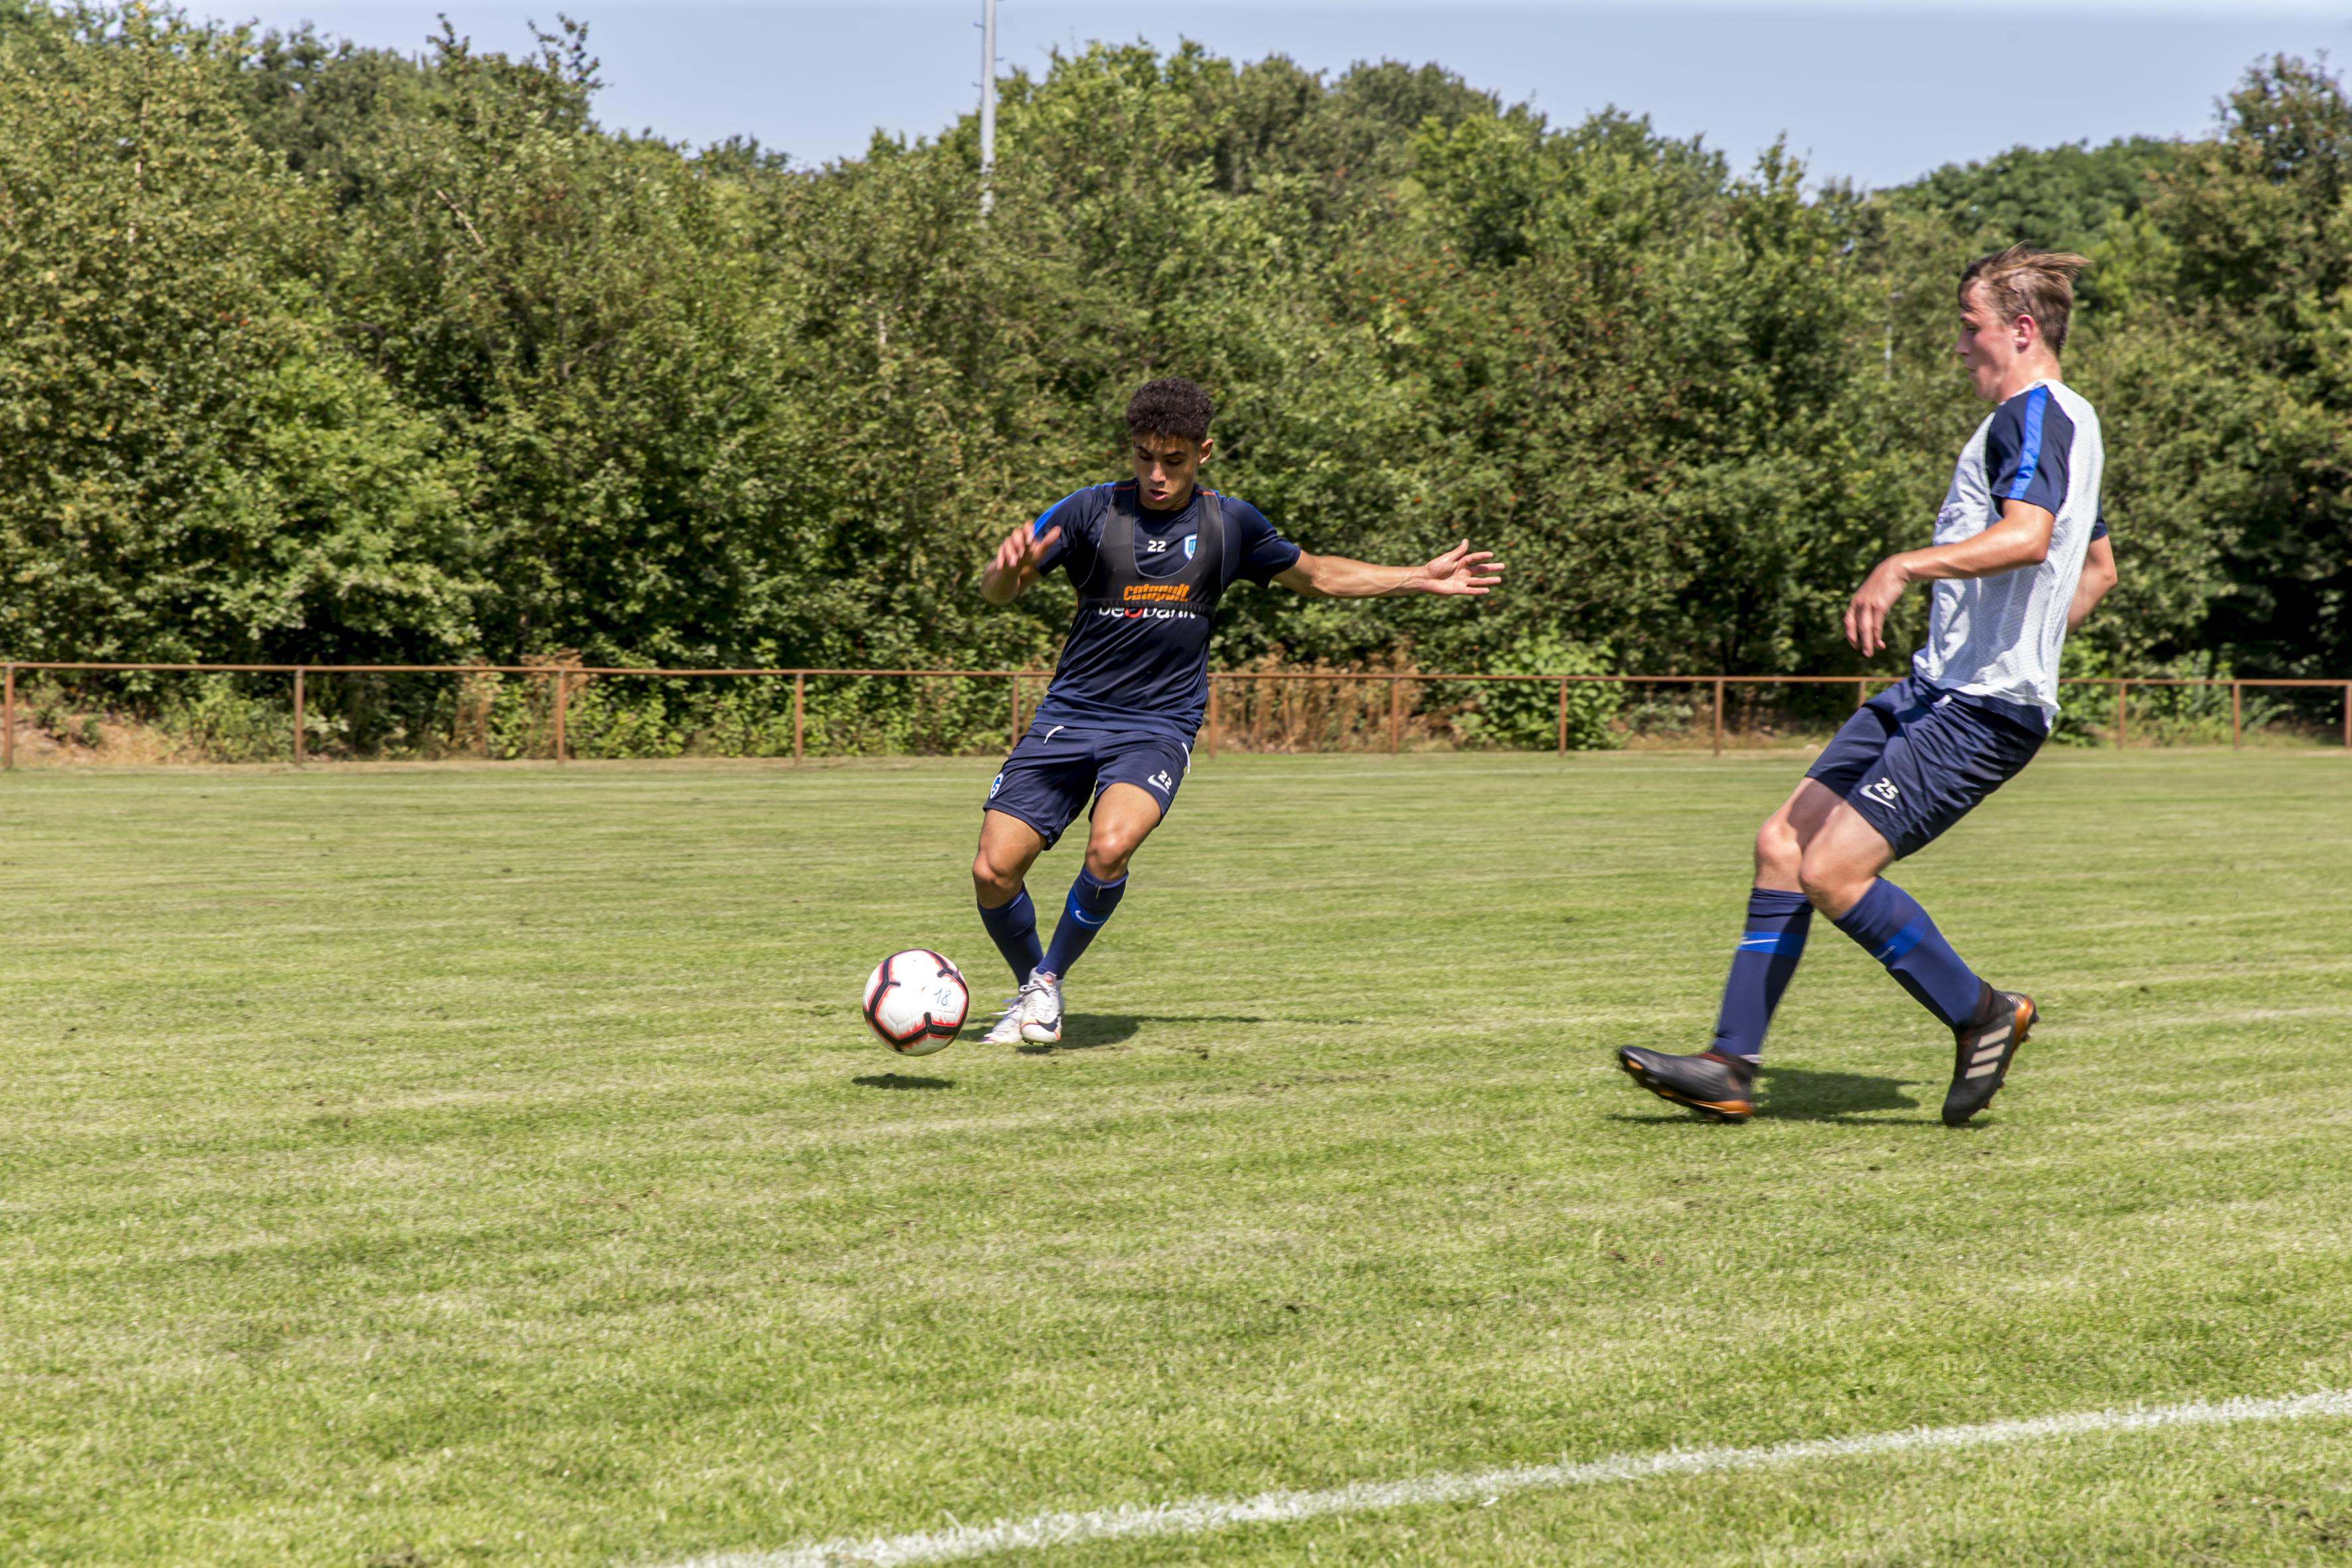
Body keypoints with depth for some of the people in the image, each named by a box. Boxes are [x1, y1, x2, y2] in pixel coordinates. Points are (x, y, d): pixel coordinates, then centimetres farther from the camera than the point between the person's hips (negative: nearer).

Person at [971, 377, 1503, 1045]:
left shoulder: (1230, 524, 2)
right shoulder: (1090, 511, -5)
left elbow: (1316, 575, 20)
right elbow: (995, 592, -7)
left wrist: (1420, 578, 16)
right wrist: (1009, 570, -32)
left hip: (1159, 726, 0)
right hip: (1069, 715, 1)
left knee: (1110, 846, -30)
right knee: (993, 871, -9)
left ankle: (1049, 981, -5)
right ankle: (1029, 987, 21)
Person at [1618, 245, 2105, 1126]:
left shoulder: (2033, 414, -12)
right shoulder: (2067, 422, 21)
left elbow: (2028, 536, -32)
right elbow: (2097, 572, 33)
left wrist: (1906, 566, -38)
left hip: (1981, 712, -11)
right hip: (1936, 690, 11)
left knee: (1833, 871, -16)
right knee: (1782, 844, 4)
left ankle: (1982, 1015, 4)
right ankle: (1730, 1066, 6)